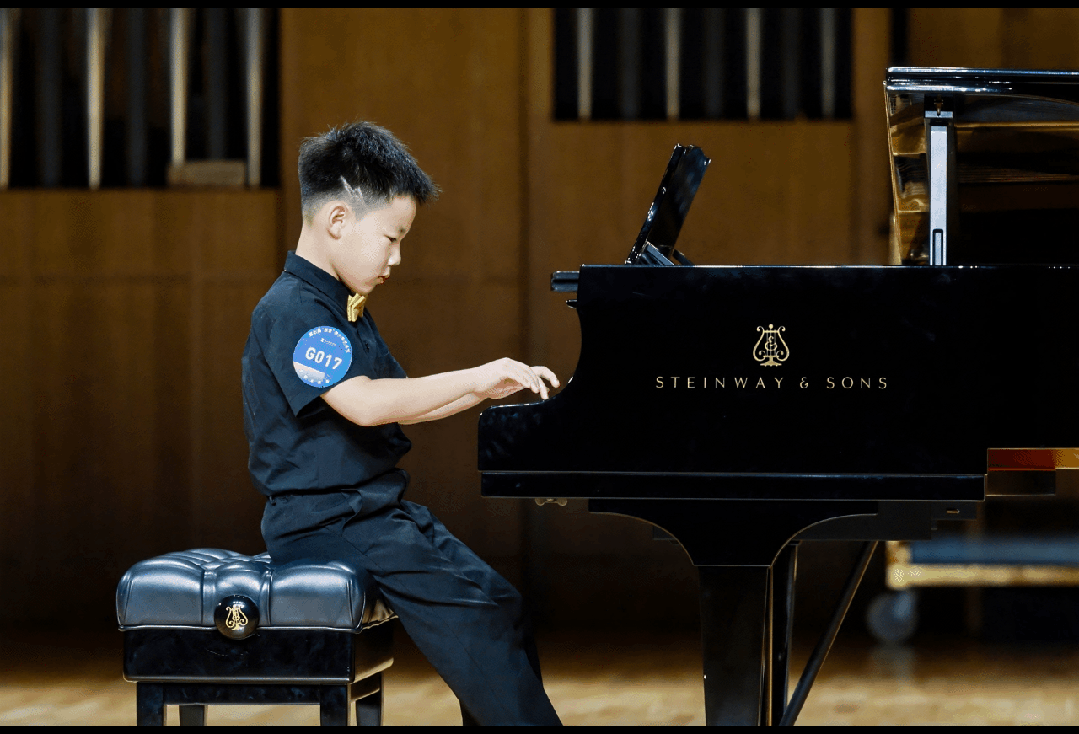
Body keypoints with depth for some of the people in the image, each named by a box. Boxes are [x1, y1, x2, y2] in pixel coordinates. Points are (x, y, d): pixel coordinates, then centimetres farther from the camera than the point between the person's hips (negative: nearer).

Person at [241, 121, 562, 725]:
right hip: (326, 524, -11)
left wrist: (490, 389, 13)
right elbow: (364, 403, -30)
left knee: (501, 607, 5)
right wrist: (474, 378, -26)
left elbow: (401, 404, 25)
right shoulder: (292, 312, -17)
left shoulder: (346, 311, 18)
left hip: (378, 511, 11)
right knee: (472, 612, -21)